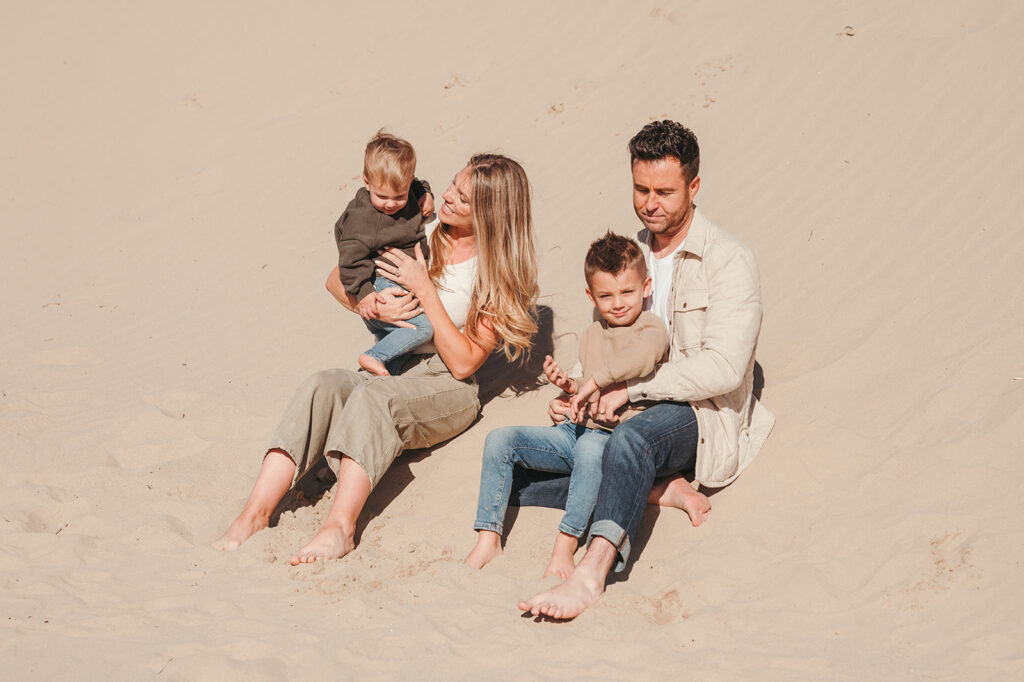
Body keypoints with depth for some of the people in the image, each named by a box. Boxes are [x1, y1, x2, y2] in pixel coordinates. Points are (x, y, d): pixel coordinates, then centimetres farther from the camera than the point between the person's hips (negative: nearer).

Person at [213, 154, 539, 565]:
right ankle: (254, 514, -39)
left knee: (373, 397, -36)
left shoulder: (500, 276, -3)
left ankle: (340, 527, -50)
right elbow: (337, 280, 14)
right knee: (322, 387, -29)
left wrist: (425, 289, -14)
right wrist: (371, 307, -8)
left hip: (446, 390, -4)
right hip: (387, 371, 4)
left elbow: (463, 363, -11)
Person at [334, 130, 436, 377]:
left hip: (405, 281, 9)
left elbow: (418, 185, 25)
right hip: (380, 286, -9)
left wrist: (425, 195, 3)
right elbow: (351, 256, -22)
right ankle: (375, 357, -16)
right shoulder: (361, 217, -22)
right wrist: (364, 292, -29)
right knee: (423, 327, -21)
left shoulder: (405, 187, 1)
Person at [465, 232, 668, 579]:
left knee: (590, 446, -42)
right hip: (576, 429, 7)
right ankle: (488, 538, -11)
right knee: (500, 439, -9)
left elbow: (642, 355, -30)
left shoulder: (651, 328, -5)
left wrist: (592, 382, -28)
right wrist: (570, 386, 2)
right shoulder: (591, 335, 18)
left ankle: (566, 543, -36)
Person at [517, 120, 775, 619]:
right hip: (629, 412, 7)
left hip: (701, 415, -7)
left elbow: (723, 368, -19)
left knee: (633, 437, -42)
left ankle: (592, 572, -55)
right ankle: (659, 488, -13)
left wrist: (630, 386, -21)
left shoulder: (728, 261, -9)